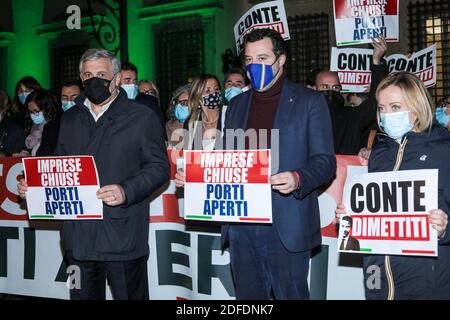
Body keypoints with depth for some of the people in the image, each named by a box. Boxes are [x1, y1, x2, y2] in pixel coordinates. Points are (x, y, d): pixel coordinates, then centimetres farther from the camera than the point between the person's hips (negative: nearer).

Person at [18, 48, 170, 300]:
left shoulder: (142, 117, 1)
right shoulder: (70, 119, 17)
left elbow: (159, 167, -4)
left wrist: (126, 191, -19)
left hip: (122, 238, -4)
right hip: (78, 236, 5)